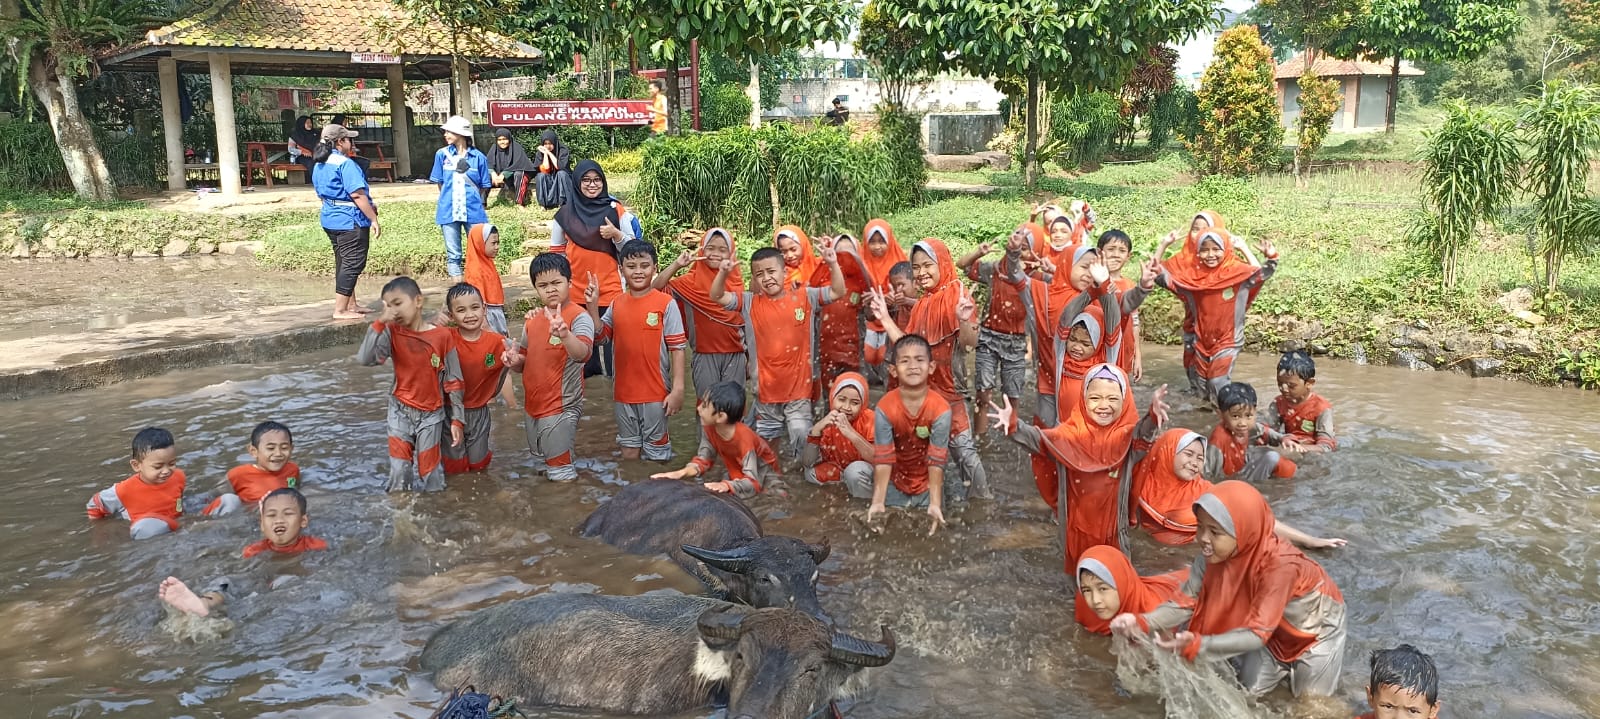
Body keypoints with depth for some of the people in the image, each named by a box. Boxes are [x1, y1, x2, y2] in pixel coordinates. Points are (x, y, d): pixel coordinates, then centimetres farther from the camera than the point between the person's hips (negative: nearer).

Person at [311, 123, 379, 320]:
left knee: (343, 263, 17)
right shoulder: (345, 164, -17)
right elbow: (357, 195, -22)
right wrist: (374, 219, -18)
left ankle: (351, 305, 26)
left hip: (329, 219, 10)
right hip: (350, 221, -9)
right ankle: (340, 310, -4)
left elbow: (321, 195, 18)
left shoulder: (318, 165, 11)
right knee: (352, 264, -4)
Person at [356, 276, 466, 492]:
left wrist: (456, 420, -6)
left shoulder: (443, 335, -12)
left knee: (429, 473, 5)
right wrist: (380, 322, -25)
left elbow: (453, 381, -7)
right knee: (399, 472, 4)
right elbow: (365, 359, -21)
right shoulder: (392, 332, -6)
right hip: (400, 411, 2)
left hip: (431, 414, -2)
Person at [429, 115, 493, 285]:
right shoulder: (442, 154, 3)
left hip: (473, 211, -1)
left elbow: (483, 186, 6)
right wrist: (449, 199, 8)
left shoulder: (478, 157, -1)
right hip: (449, 211, 1)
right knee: (453, 255, 6)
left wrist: (472, 200, 1)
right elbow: (440, 183, 11)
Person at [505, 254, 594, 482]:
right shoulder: (532, 319, 6)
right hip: (533, 405, 8)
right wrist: (514, 361, -5)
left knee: (561, 475, 2)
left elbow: (582, 354, -34)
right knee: (540, 465, 25)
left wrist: (565, 334, -54)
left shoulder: (579, 317, -16)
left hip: (561, 409, -8)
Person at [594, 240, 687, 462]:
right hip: (623, 392, 4)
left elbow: (677, 348, -10)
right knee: (629, 450, 18)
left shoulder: (666, 303, -9)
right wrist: (592, 306, -6)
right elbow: (600, 335, 6)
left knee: (656, 449, 9)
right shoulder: (616, 304, 5)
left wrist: (677, 389, -15)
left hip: (655, 393, -4)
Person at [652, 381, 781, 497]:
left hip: (763, 474, -5)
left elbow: (752, 482, -44)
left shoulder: (744, 437, -39)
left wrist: (726, 485, -63)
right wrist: (682, 473, -31)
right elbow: (703, 460, -11)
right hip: (738, 474, 5)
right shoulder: (709, 429, -20)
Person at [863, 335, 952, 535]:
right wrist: (878, 503, -29)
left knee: (931, 522, -4)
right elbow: (883, 459, -22)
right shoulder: (885, 408, -23)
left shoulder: (941, 409, -24)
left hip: (928, 484, 0)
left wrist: (935, 503, -30)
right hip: (895, 482, 1)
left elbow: (936, 461, -23)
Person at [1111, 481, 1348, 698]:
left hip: (1316, 622, -4)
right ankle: (1285, 661, 33)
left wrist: (1199, 645, -56)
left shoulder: (1279, 564, -43)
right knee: (1251, 689, 9)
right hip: (1273, 625, 4)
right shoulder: (1213, 553, -28)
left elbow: (1257, 633, -43)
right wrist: (1143, 622, -44)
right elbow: (1187, 603, -25)